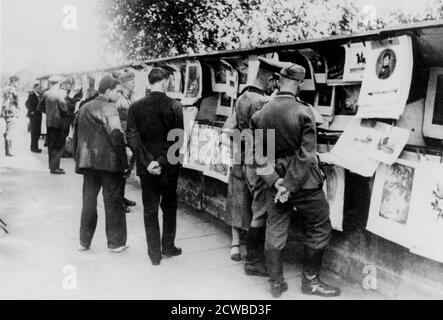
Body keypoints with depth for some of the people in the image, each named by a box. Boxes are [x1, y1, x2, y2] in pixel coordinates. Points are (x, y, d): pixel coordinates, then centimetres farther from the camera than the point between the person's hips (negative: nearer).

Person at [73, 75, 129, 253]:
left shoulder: (84, 109, 14)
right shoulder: (109, 108, -9)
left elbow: (77, 136, 17)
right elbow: (116, 136, -15)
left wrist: (79, 161, 20)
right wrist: (124, 161, -11)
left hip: (87, 161, 7)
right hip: (108, 161, -6)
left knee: (89, 199, 12)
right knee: (112, 201, 2)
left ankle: (84, 241, 17)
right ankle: (116, 243, 9)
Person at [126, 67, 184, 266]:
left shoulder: (136, 107, -3)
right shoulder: (174, 106, -9)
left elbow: (132, 137, -8)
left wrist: (148, 161, -11)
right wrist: (162, 161, -13)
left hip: (146, 167, 1)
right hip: (169, 167, -1)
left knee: (150, 210, 9)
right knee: (169, 206, 17)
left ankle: (154, 253, 14)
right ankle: (168, 247, 26)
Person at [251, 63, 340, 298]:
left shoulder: (260, 114, -2)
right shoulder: (304, 112, -15)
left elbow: (259, 153, -6)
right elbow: (306, 155, -18)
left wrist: (275, 181, -10)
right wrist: (290, 187, -13)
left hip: (276, 182, 5)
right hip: (304, 181, -4)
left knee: (274, 231, 13)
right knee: (319, 228, 13)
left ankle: (276, 283, 23)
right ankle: (310, 281, 20)